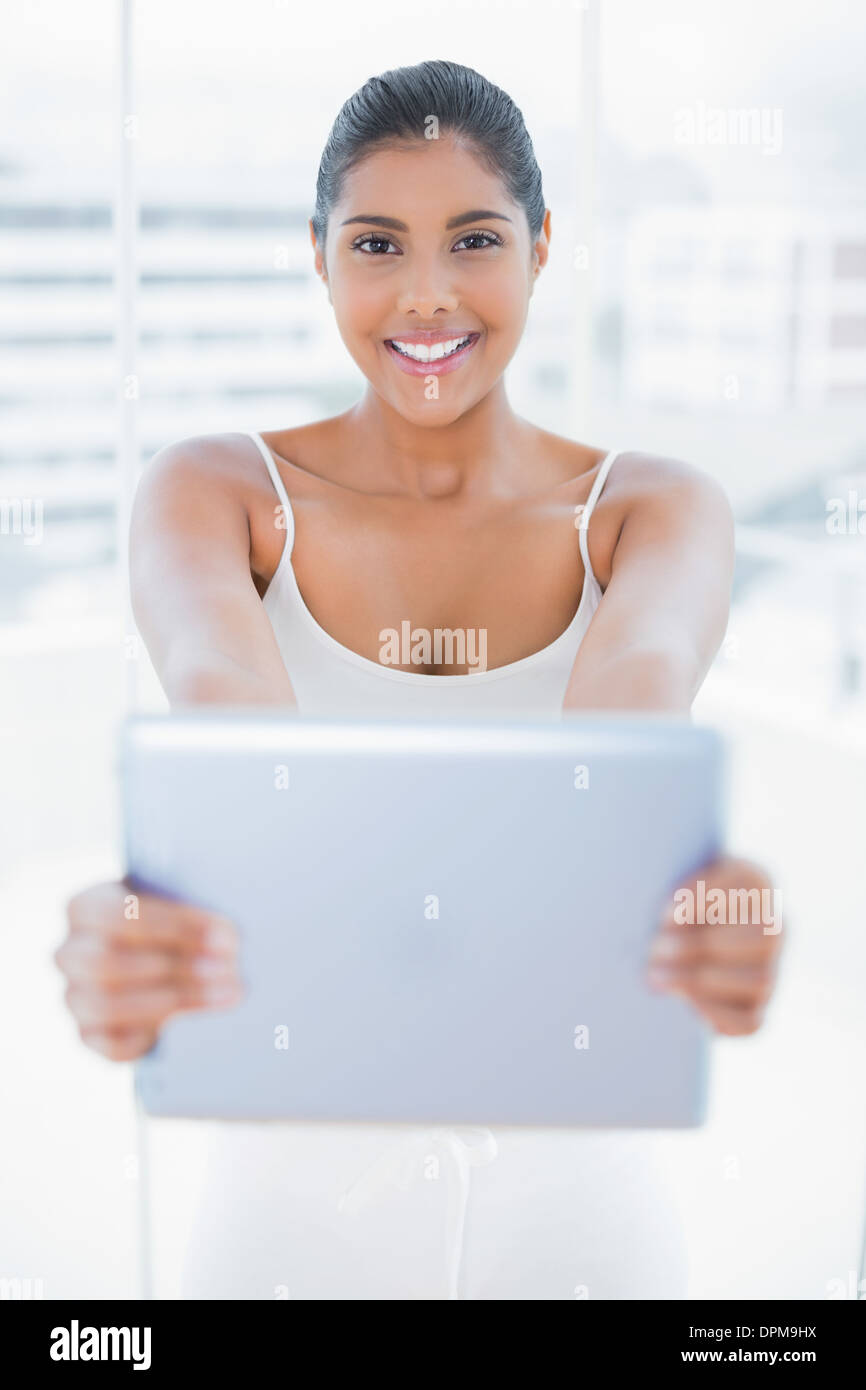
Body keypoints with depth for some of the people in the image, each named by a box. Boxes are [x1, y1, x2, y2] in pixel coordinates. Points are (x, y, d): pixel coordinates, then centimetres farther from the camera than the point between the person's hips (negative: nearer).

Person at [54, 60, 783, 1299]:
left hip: (565, 1185, 1)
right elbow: (220, 685, -28)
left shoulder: (656, 508, -5)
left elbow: (640, 679, -27)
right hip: (301, 1177, 0)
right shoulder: (216, 491, -6)